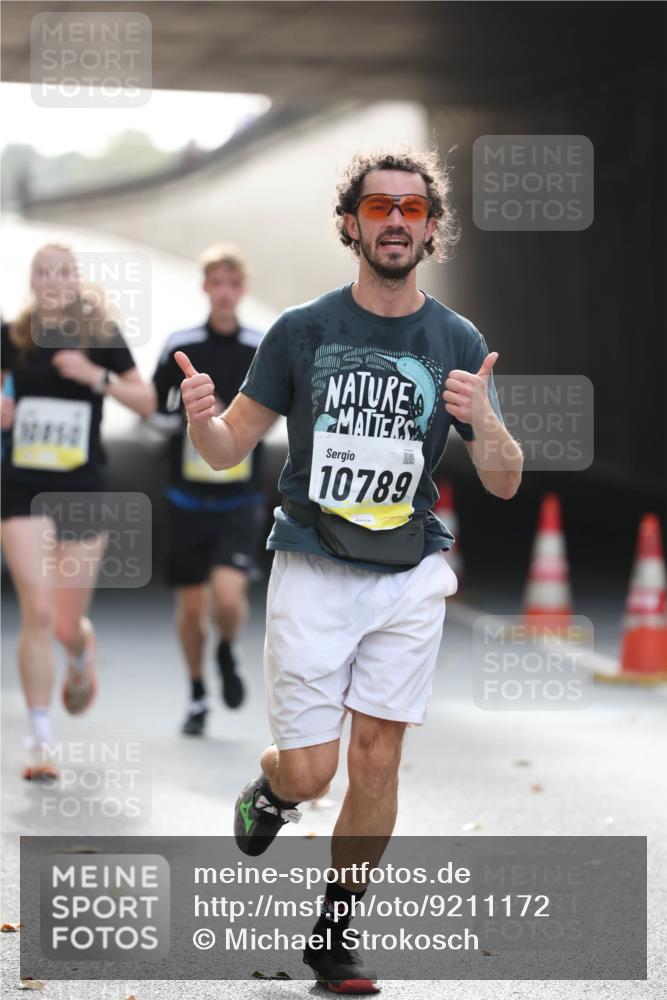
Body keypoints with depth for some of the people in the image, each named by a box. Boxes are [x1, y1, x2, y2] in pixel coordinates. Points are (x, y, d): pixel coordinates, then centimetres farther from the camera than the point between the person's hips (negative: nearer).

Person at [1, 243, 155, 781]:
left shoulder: (101, 335, -2)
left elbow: (147, 401, -2)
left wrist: (96, 376, -17)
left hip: (83, 490, 0)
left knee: (68, 625, 5)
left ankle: (83, 658, 45)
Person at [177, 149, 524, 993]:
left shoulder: (459, 345, 1)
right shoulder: (302, 331, -3)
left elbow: (505, 483, -1)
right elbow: (229, 448, 3)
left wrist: (482, 420, -23)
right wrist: (201, 419, -21)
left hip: (409, 579, 2)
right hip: (312, 573, -1)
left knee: (376, 759, 0)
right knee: (310, 770, -5)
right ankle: (269, 789, 32)